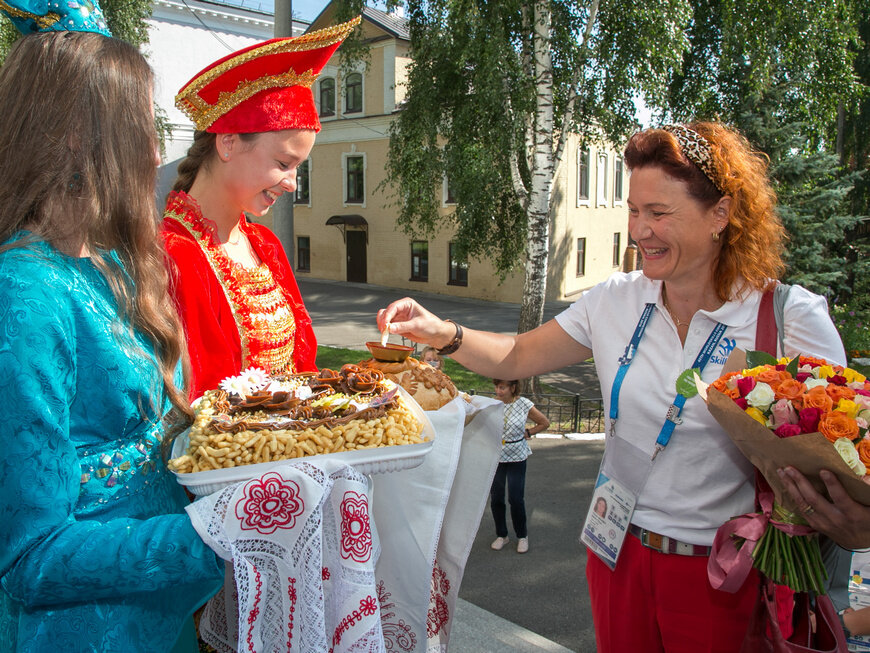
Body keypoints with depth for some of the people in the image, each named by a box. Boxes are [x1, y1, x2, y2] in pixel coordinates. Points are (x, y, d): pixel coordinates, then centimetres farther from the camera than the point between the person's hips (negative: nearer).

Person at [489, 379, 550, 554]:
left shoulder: (524, 404, -8)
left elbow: (545, 423, 5)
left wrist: (527, 433, -1)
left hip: (517, 457, -2)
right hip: (495, 456, 2)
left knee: (516, 499, 0)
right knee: (496, 499, 8)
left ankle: (522, 536, 21)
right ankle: (501, 535, 26)